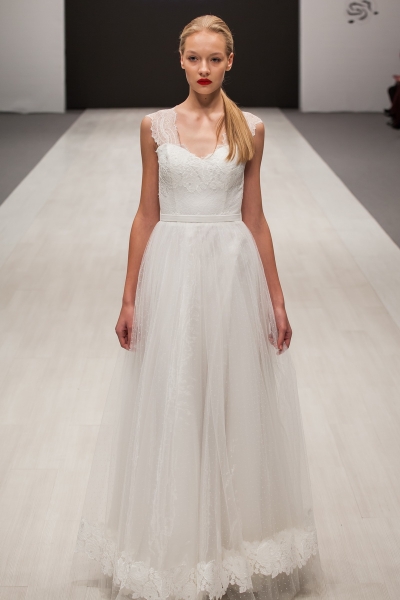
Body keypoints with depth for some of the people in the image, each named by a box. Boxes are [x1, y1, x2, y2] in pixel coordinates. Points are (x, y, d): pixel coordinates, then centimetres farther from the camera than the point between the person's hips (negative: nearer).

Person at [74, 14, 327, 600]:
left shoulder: (249, 130, 2)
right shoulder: (156, 127, 2)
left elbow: (254, 217, 6)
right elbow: (146, 214, 4)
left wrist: (276, 299, 5)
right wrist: (130, 299, 2)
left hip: (234, 271, 0)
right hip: (172, 271, 0)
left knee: (235, 402, 6)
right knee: (172, 403, 5)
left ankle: (234, 536, 23)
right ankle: (174, 546, 21)